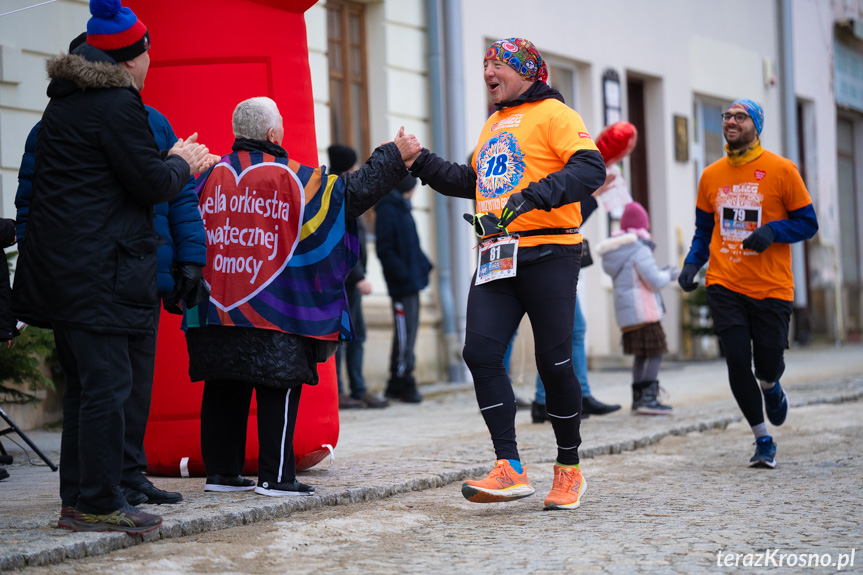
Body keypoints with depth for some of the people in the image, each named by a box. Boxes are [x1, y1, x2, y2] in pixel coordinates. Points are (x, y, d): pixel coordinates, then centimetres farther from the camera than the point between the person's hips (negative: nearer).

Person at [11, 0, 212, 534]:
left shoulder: (63, 104, 17)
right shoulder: (118, 105, -12)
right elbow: (151, 184, -12)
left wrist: (171, 161, 21)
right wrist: (182, 165, 7)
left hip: (59, 264, 10)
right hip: (100, 269, -10)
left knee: (84, 384, 14)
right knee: (107, 384, -6)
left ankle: (76, 499, 18)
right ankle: (99, 503, -3)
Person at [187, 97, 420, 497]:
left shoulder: (211, 175, 7)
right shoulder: (292, 178, -6)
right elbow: (353, 192, 1)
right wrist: (393, 156, 11)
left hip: (216, 310, 5)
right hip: (273, 312, -5)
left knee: (223, 390, 11)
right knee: (279, 390, 0)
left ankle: (220, 471, 15)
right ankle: (275, 476, 0)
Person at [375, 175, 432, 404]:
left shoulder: (402, 207, 17)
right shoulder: (387, 210, -12)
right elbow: (384, 249, -17)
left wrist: (423, 265, 9)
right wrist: (402, 273, -20)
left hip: (411, 281, 10)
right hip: (401, 283, -10)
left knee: (408, 331, 11)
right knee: (404, 332, -7)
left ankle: (397, 385, 17)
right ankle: (403, 383, -1)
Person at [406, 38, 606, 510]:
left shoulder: (553, 113, -2)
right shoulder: (493, 125, 23)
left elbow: (591, 168, -16)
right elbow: (474, 182, 35)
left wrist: (535, 196, -29)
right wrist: (419, 162, 23)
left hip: (547, 254, -7)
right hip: (496, 258, 7)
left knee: (554, 362, -2)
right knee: (480, 352, -10)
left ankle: (569, 469, 14)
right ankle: (509, 469, -10)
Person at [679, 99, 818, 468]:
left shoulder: (781, 170, -3)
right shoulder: (711, 175, 7)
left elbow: (808, 223, 0)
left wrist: (772, 231, -18)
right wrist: (691, 264, 1)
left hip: (771, 286, -2)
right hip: (725, 285, 2)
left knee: (768, 365, -1)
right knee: (737, 362, -7)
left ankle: (771, 389, 39)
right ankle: (763, 441, 11)